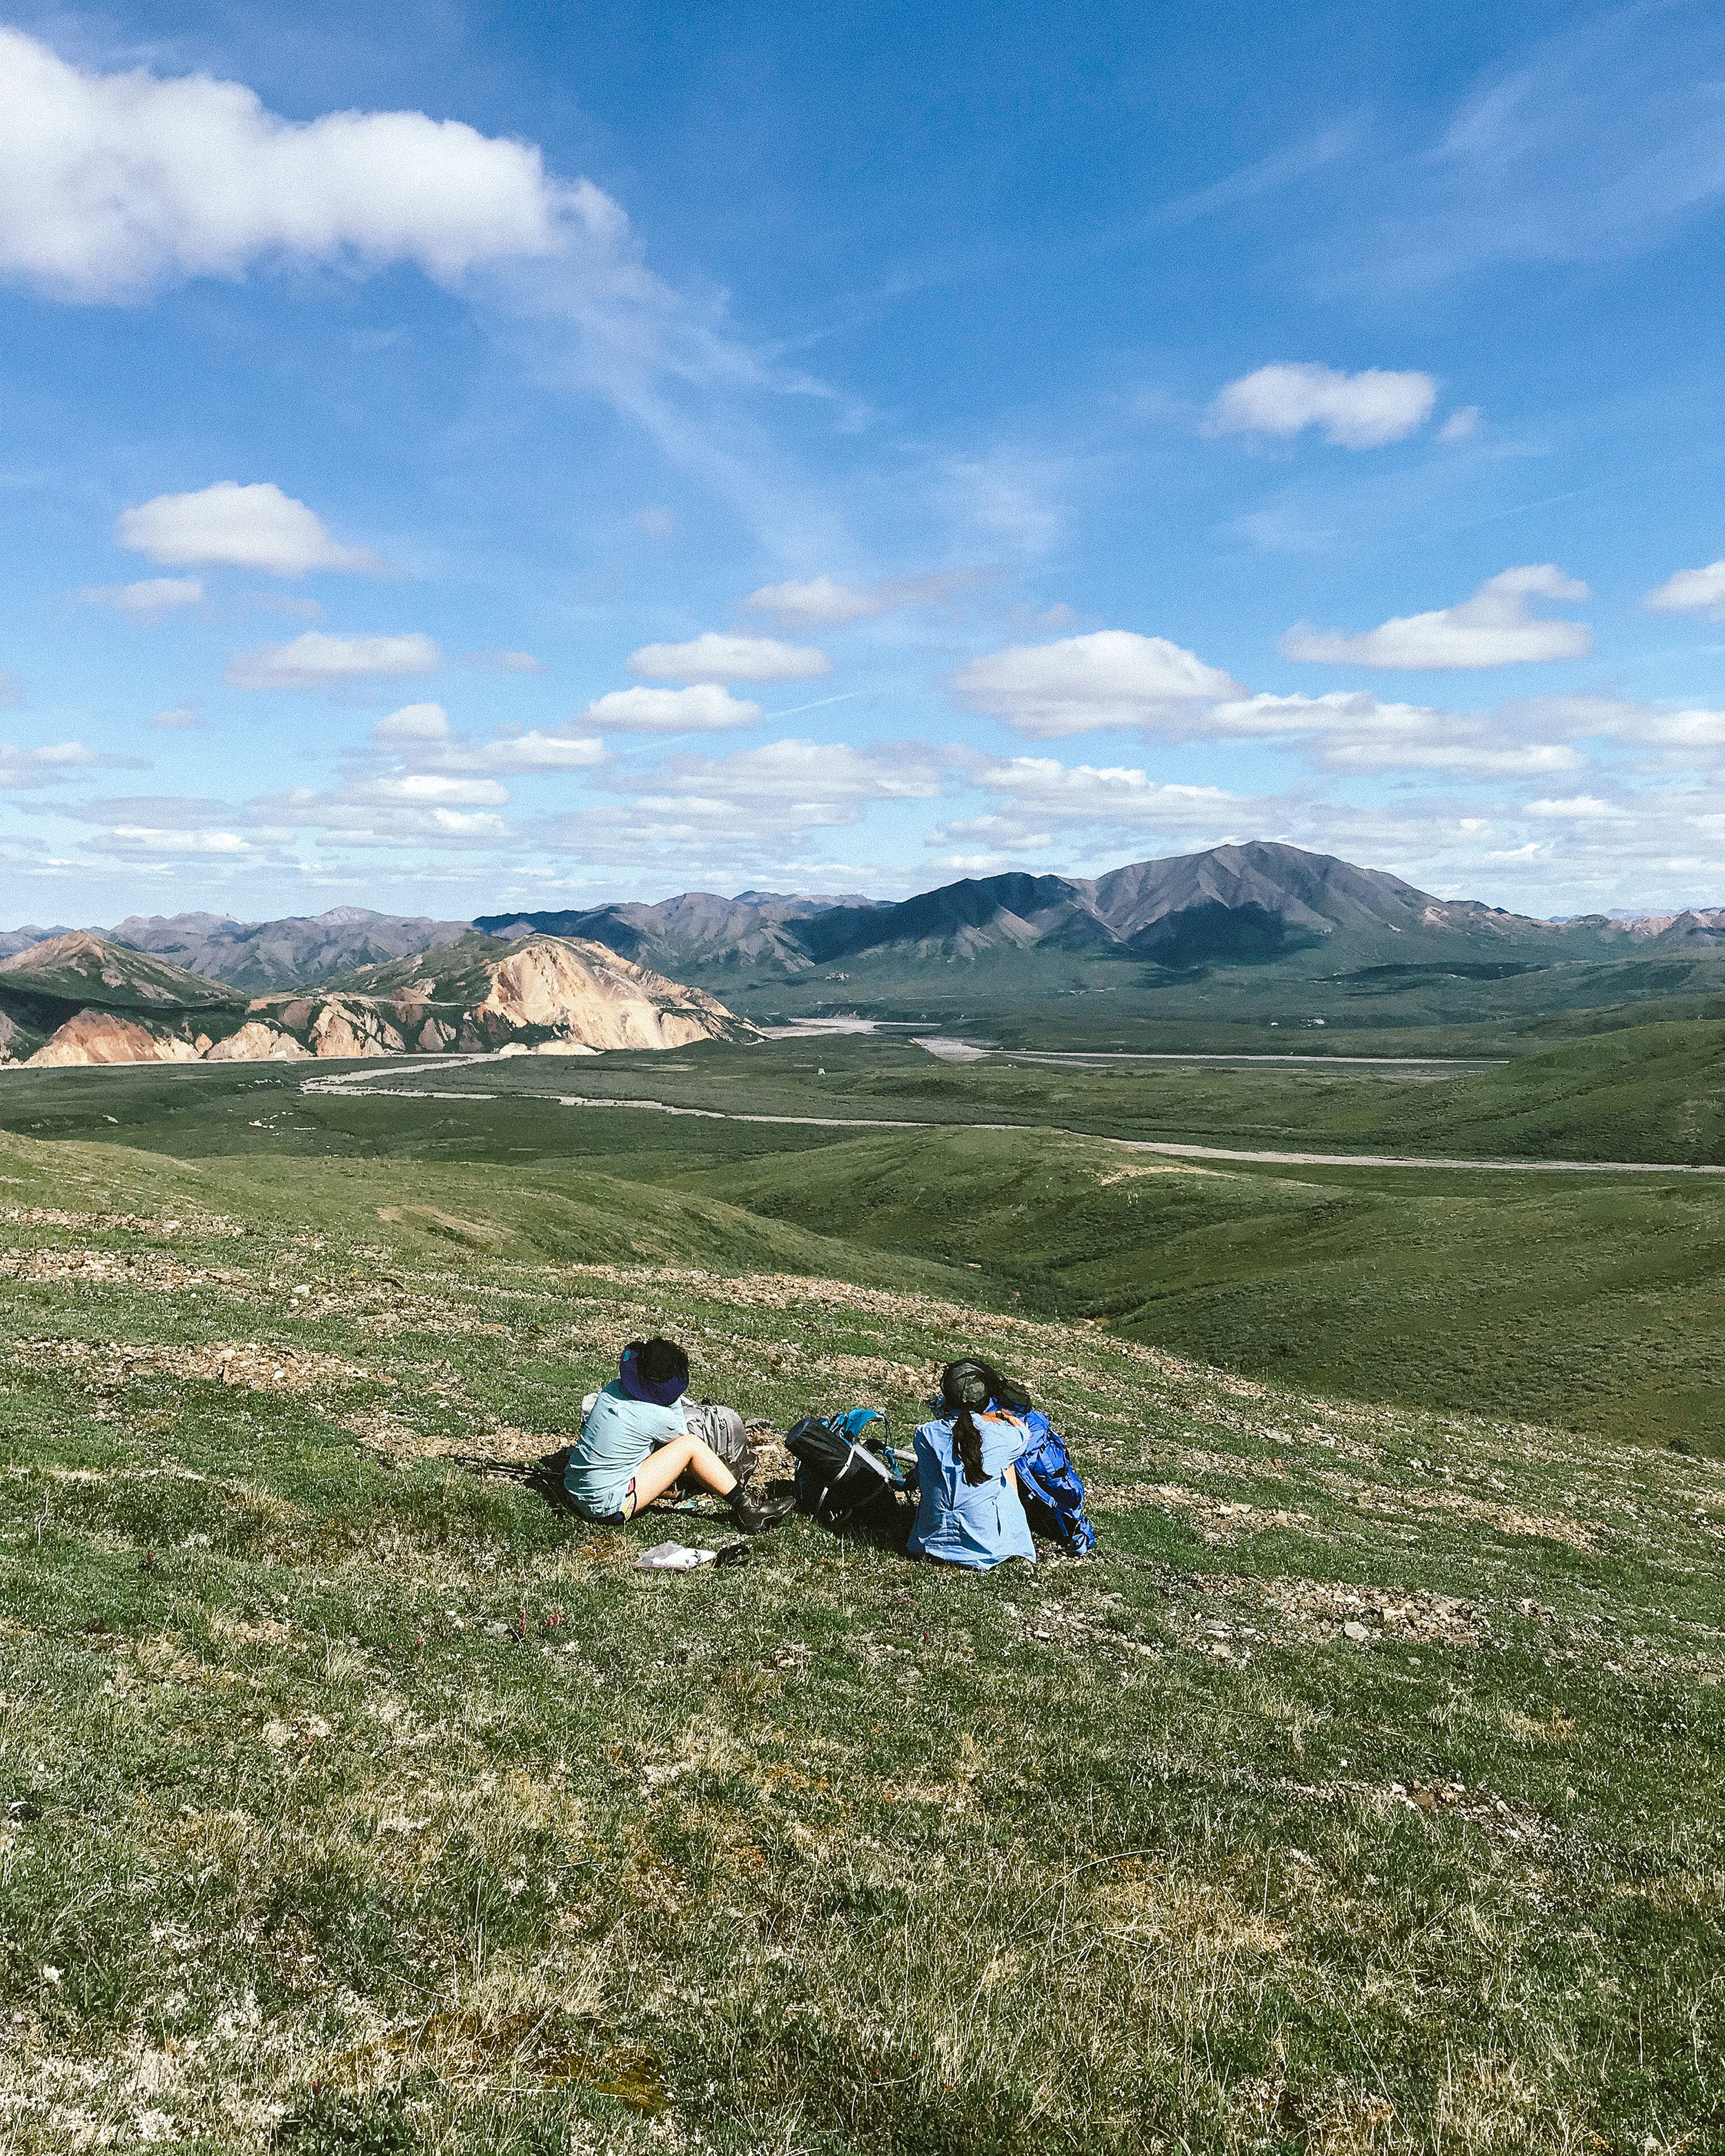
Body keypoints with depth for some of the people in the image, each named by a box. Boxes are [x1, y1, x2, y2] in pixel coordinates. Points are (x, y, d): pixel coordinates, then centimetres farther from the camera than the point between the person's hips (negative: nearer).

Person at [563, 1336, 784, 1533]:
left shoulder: (612, 1389, 0)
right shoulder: (659, 1418, -15)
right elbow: (684, 1439, 8)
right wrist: (674, 1401, 15)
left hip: (574, 1493, 8)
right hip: (606, 1507, -7)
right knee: (691, 1445, -6)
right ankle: (747, 1511, 1)